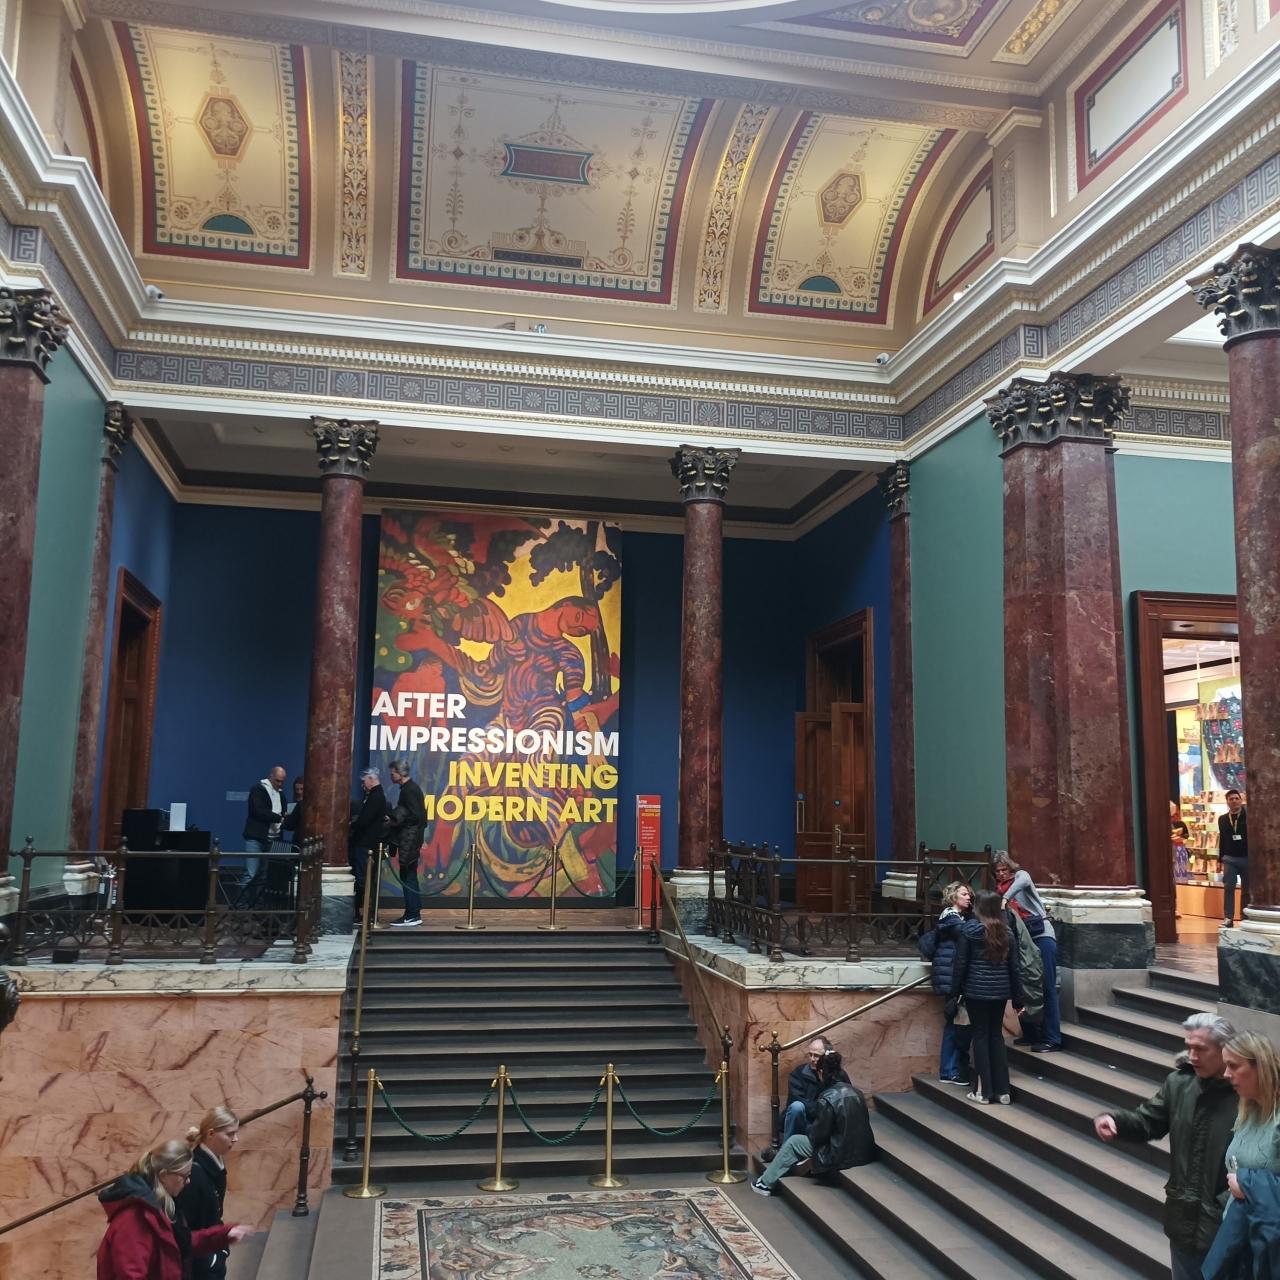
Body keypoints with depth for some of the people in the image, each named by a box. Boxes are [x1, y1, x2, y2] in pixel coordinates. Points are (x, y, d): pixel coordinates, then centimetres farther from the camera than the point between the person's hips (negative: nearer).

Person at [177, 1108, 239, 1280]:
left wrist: (220, 1249, 7)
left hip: (211, 1259, 8)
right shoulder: (194, 1173, -24)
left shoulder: (216, 1166, 3)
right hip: (194, 1264, -8)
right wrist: (207, 1262, -17)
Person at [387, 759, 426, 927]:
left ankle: (412, 915, -2)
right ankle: (413, 913, 18)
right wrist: (394, 817, 8)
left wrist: (396, 821, -13)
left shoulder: (409, 790, -15)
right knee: (409, 877, 13)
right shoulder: (410, 788, 15)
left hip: (409, 839, -10)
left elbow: (415, 815, -20)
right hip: (408, 839, 10)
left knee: (408, 877, -6)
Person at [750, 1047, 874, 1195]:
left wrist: (810, 1128, 10)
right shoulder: (856, 1093, 1)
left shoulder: (827, 1099, -20)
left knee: (793, 1142, 12)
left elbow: (817, 1136, -13)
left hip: (842, 1158, -7)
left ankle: (766, 1183, 24)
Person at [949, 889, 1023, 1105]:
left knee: (981, 1036, 3)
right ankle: (1002, 1090, 14)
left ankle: (984, 1092, 5)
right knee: (997, 1035, 12)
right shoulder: (1006, 931, 5)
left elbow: (961, 963, -6)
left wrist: (954, 992, 1)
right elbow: (1014, 966, 6)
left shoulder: (969, 929, -7)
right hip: (1000, 991, 4)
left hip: (976, 990, -4)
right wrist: (1018, 998, 12)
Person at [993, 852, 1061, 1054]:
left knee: (1046, 986, -8)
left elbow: (1023, 882, -26)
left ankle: (1051, 1039, -9)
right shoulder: (999, 888, 15)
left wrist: (1005, 898, -38)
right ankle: (1030, 1033, 17)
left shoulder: (1020, 875, -1)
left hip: (1041, 934, -7)